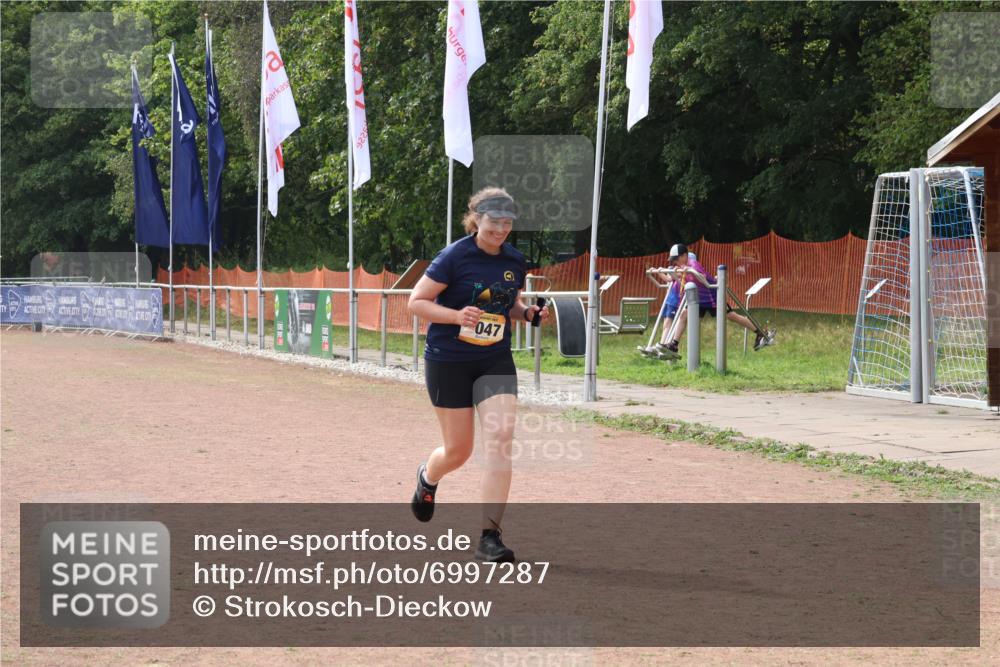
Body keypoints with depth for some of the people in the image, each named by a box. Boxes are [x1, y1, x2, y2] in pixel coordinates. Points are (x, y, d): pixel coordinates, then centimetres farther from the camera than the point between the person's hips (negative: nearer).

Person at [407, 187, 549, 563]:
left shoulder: (515, 262, 3)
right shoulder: (454, 257, -13)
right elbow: (416, 302, -11)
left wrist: (528, 313, -4)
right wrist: (458, 315, -26)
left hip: (495, 362, 4)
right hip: (448, 362, -4)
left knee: (501, 439, -15)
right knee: (459, 450, 4)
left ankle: (489, 538, -11)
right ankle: (427, 478, 44)